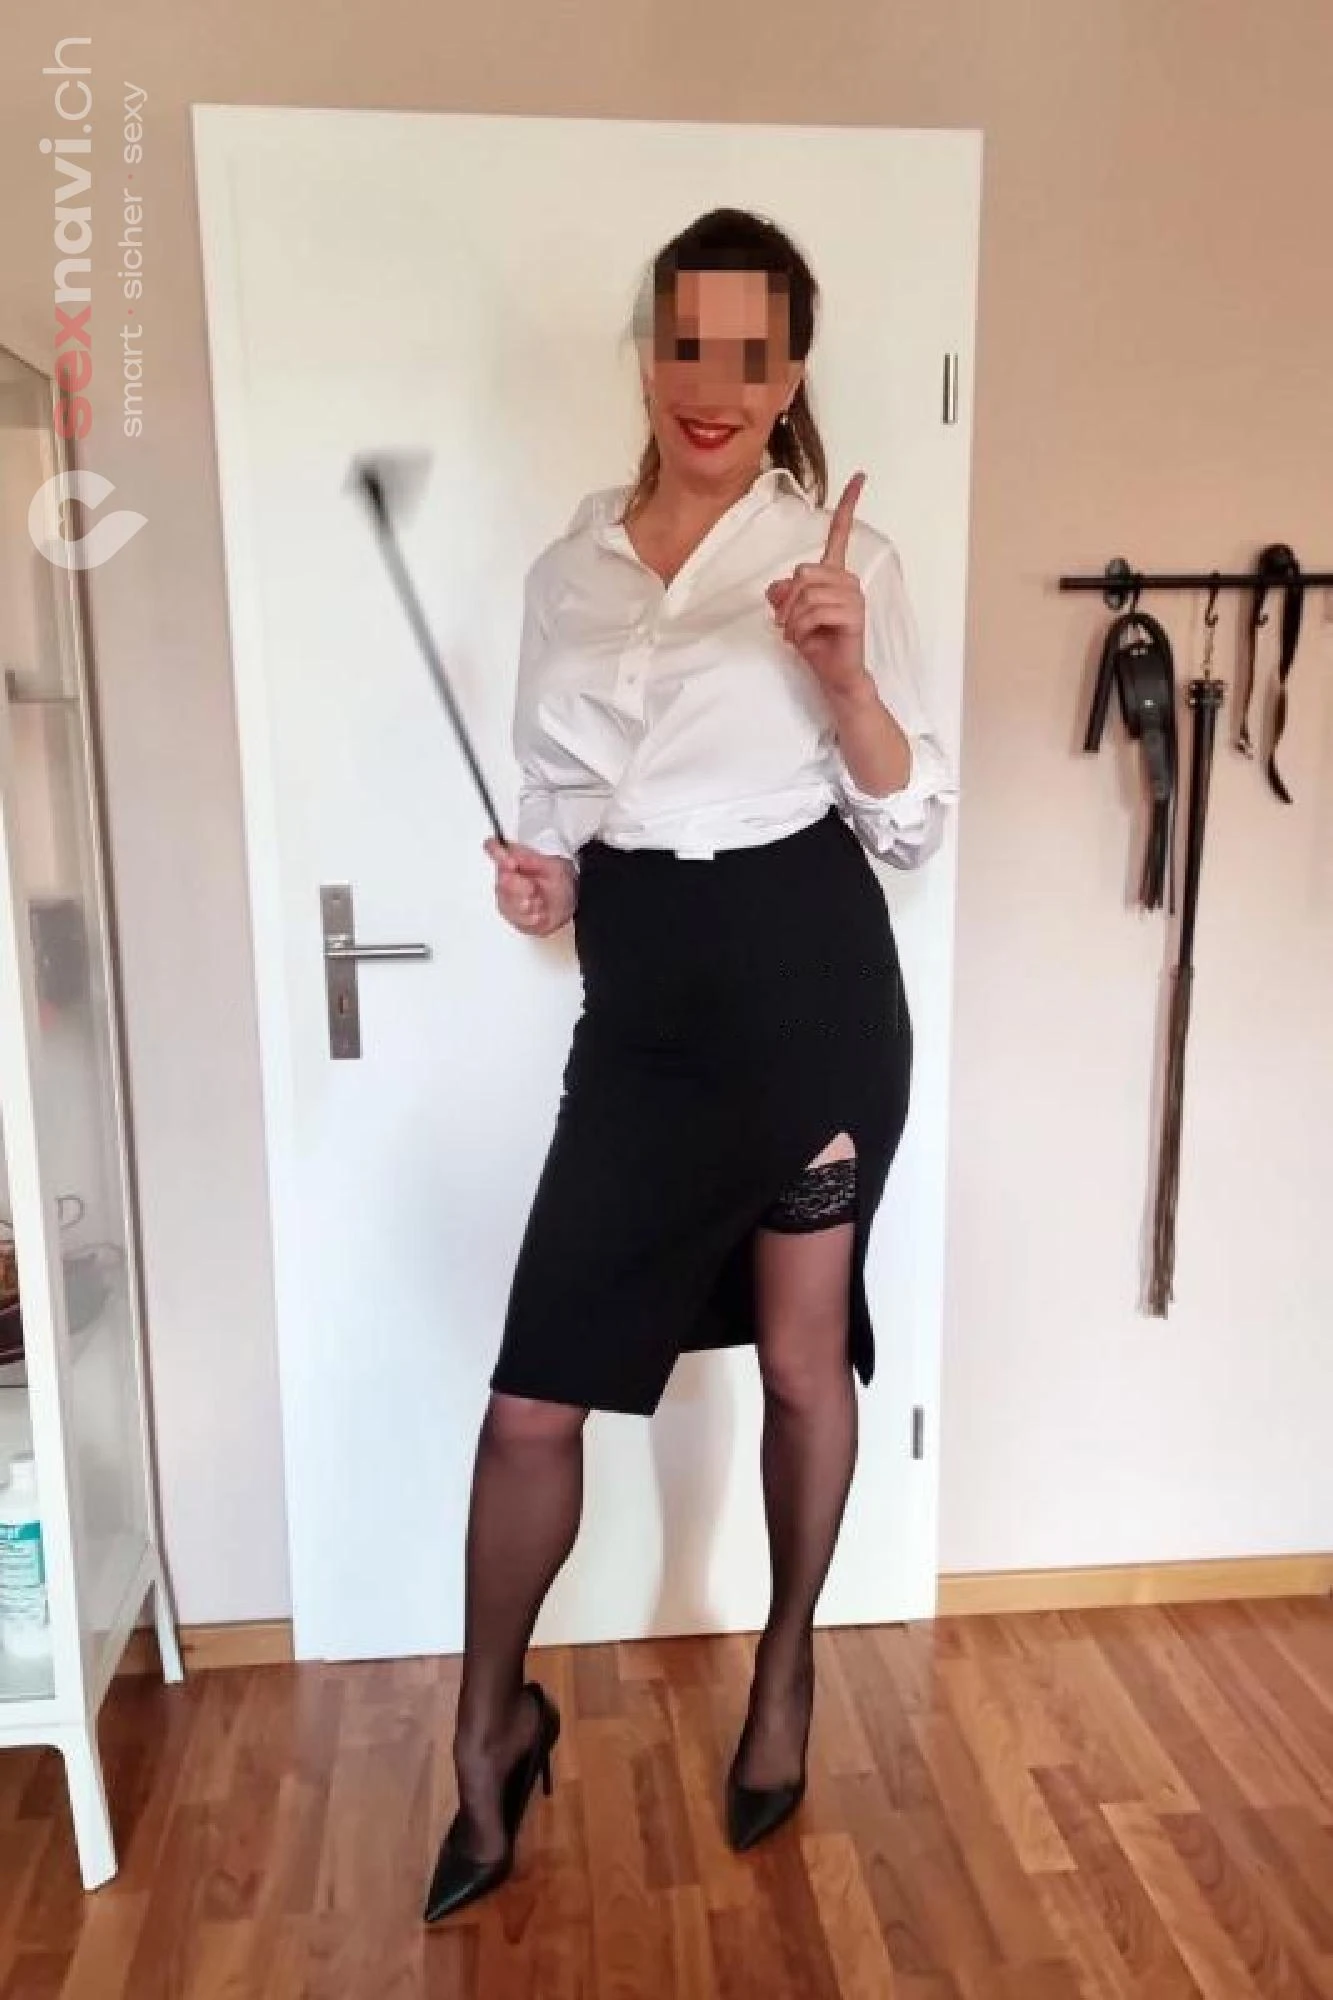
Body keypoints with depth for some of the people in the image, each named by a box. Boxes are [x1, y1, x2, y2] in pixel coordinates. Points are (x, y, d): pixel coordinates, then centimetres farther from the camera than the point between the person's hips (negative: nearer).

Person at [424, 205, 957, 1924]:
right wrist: (540, 882, -6)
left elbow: (911, 824, -3)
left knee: (800, 1357, 13)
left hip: (809, 974, -2)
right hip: (641, 1004, 3)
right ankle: (492, 1729, 30)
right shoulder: (568, 572, 10)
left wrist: (843, 670, -19)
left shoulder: (844, 553, -1)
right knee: (532, 1399, 3)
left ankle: (788, 1666, 42)